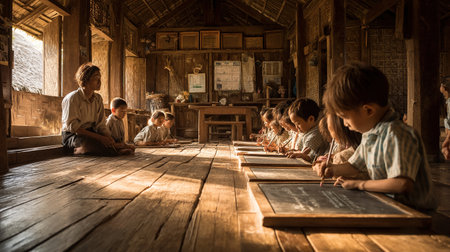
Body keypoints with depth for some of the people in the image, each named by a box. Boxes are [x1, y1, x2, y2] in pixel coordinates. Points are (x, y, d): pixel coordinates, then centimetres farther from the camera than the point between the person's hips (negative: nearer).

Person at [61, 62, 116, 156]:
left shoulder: (98, 99, 10)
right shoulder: (73, 98, -9)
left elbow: (100, 124, 7)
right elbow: (72, 126, -16)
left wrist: (108, 137, -15)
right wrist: (99, 137, -24)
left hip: (91, 133, 6)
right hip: (73, 136, -6)